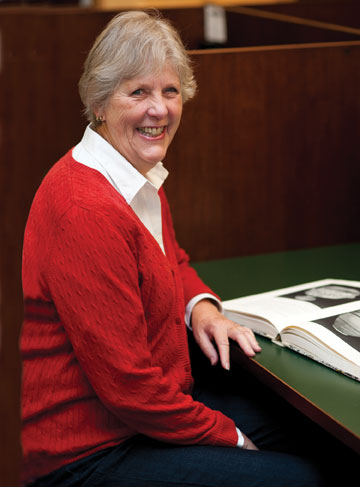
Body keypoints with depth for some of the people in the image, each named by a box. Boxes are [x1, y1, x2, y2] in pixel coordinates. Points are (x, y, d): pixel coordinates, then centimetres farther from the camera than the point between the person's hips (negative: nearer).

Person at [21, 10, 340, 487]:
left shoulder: (143, 179, 5)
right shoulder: (86, 210, -27)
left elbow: (174, 261, 24)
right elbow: (128, 386, -25)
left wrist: (201, 305, 1)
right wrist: (232, 440, -15)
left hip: (153, 406, 10)